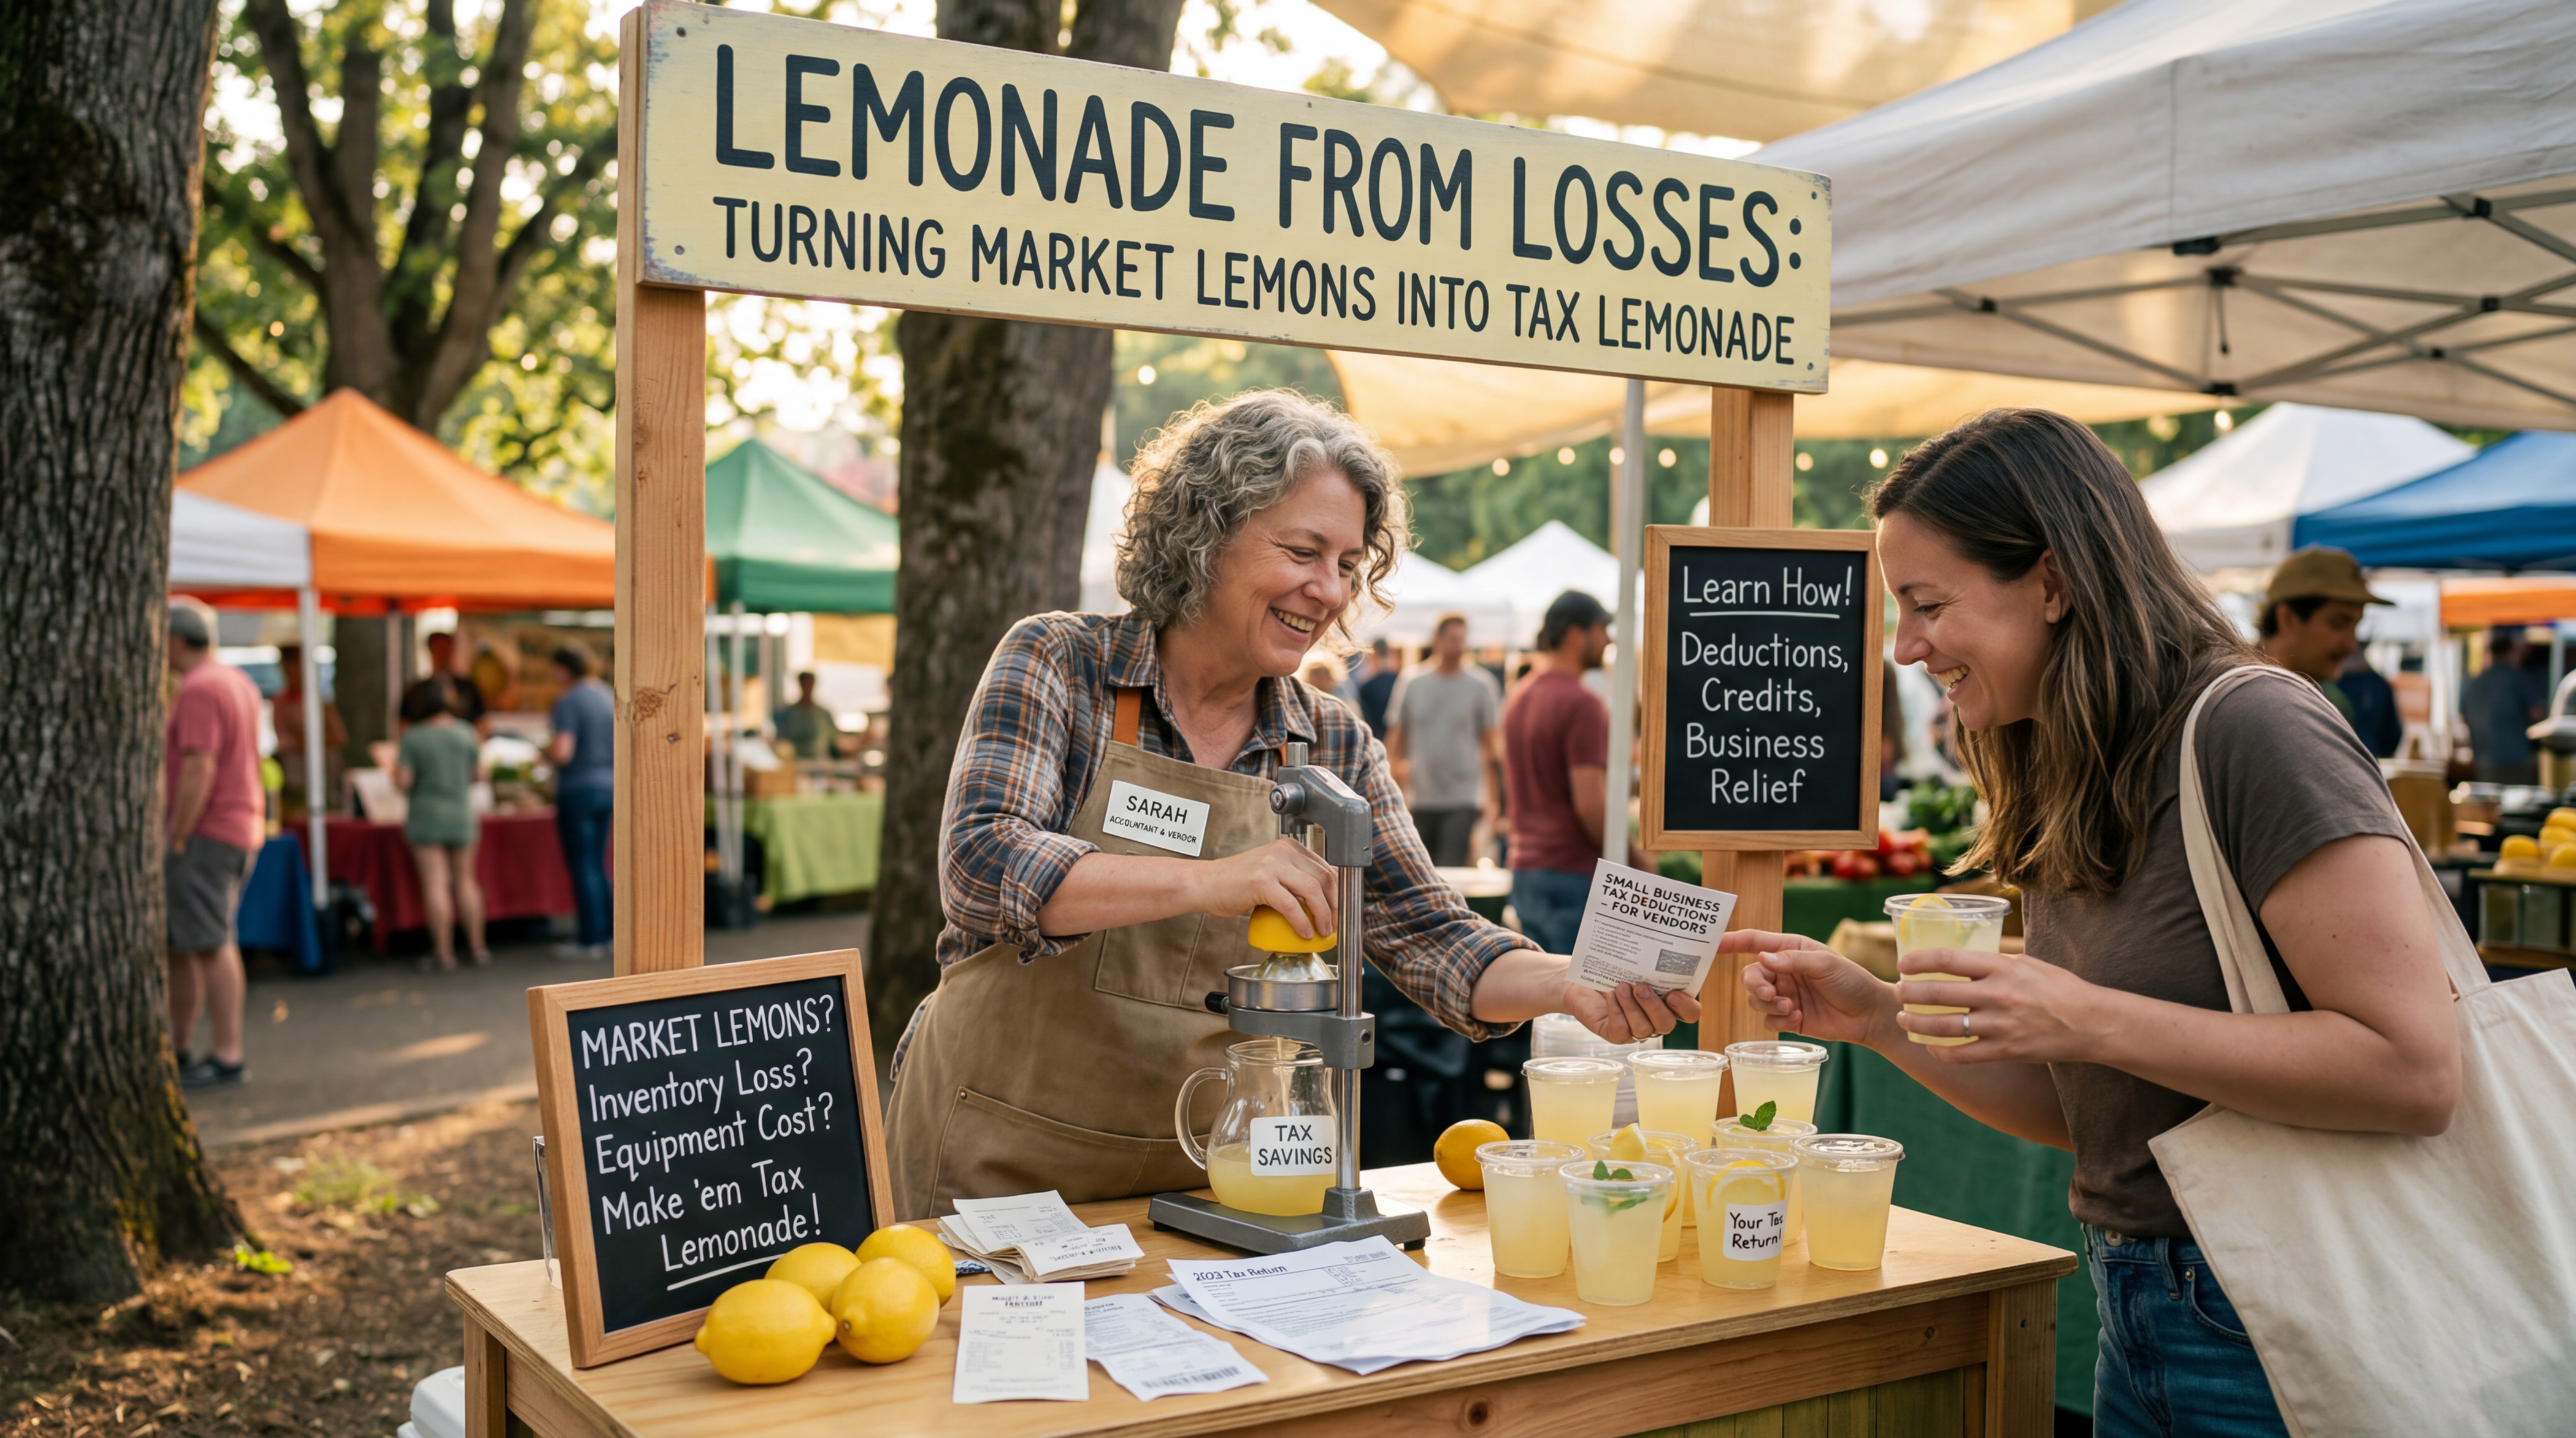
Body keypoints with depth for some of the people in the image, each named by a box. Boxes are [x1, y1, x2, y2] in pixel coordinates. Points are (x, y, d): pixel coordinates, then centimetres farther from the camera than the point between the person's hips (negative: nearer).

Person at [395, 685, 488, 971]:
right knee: (465, 880, 13)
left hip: (426, 816, -3)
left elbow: (403, 782, -10)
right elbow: (479, 774, 4)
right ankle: (477, 947, 14)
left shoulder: (412, 738, -6)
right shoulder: (465, 734, 0)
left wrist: (399, 775, 12)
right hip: (461, 815, 3)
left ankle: (444, 954, -4)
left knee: (436, 884, -3)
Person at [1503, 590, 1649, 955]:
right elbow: (1590, 805, -21)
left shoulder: (1520, 697, 13)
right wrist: (1636, 859, -8)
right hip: (1574, 875, -9)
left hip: (1525, 869, 9)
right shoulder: (1581, 704, -15)